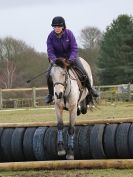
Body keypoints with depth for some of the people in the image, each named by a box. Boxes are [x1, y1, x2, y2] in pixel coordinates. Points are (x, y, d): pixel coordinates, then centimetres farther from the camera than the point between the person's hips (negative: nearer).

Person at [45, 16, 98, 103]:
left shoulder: (69, 33, -19)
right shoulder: (51, 36, -16)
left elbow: (74, 48, -20)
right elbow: (50, 50, -17)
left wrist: (71, 58, -36)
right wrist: (53, 59, -37)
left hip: (70, 56, -1)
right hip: (57, 57, 1)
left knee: (83, 71, -12)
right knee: (49, 75, -15)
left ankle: (89, 88, 13)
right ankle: (51, 94, 6)